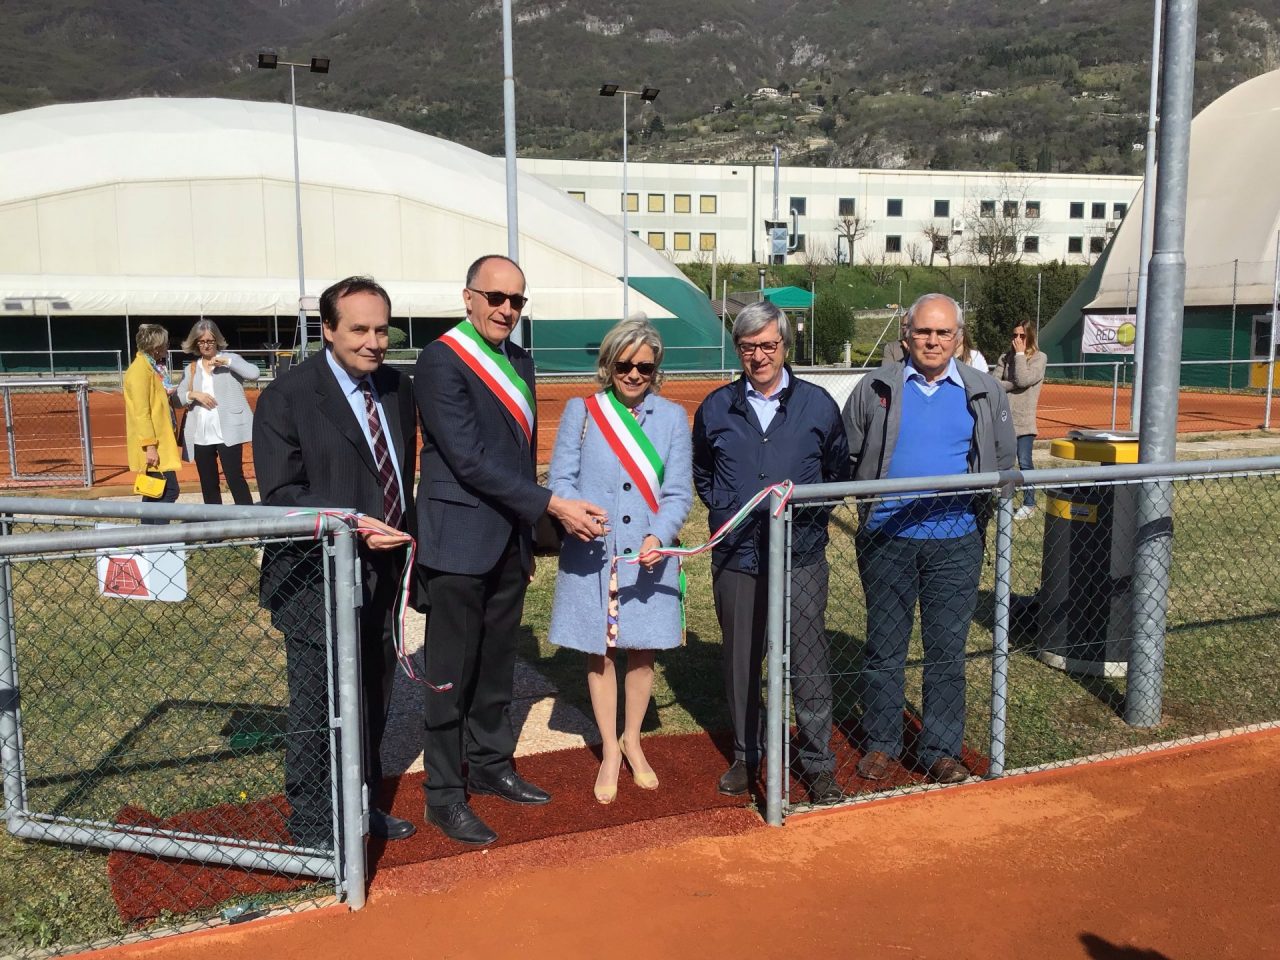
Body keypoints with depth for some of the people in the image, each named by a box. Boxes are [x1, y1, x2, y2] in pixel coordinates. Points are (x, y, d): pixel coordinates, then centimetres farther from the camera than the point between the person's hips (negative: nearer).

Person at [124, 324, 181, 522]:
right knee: (169, 490, -13)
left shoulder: (154, 367, 15)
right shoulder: (140, 369, -14)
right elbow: (140, 412, -20)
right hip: (153, 445, -10)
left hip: (161, 441, 10)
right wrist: (150, 445, -22)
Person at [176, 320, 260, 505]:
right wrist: (193, 394, -10)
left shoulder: (230, 360, 5)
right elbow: (178, 398, 9)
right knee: (207, 483, 9)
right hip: (200, 435, 4)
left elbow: (254, 373, -12)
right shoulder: (190, 369, 14)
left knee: (235, 478, -10)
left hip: (228, 432, -4)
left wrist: (226, 361, -15)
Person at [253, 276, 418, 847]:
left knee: (372, 703, 20)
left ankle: (363, 805, 39)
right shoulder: (287, 397, -13)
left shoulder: (397, 390, 7)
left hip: (383, 575, 7)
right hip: (317, 581, -6)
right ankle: (313, 828, 24)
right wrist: (351, 525, -27)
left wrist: (405, 541, 8)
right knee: (318, 713, 5)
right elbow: (279, 494, -16)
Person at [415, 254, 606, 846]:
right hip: (459, 545, -7)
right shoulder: (441, 361, -14)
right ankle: (443, 796, 15)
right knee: (452, 674, 2)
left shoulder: (519, 362, 12)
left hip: (509, 541, 8)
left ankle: (490, 766, 34)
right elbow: (470, 460, -21)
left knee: (497, 664, 18)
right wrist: (554, 506, -21)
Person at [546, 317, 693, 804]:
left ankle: (632, 740, 35)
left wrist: (658, 537, -21)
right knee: (600, 652, 10)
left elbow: (678, 492, -3)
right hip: (591, 554, -1)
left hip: (650, 556, 1)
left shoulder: (672, 417, 2)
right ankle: (609, 751, 27)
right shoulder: (581, 411, 0)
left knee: (643, 650, 12)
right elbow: (560, 479, -4)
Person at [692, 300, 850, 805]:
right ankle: (746, 754, 28)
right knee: (741, 660, 11)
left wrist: (810, 513, 3)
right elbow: (701, 472, 19)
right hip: (735, 555, 2)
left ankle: (818, 762, 16)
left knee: (809, 661, 1)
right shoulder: (716, 407, 6)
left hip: (801, 555, -1)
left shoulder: (817, 404, 4)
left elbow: (838, 471, 13)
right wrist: (722, 510, 6)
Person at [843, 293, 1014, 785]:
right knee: (884, 647, 9)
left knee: (947, 651, 7)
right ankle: (882, 744, 22)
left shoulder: (984, 392, 6)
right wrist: (874, 498, -1)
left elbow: (1002, 465, 13)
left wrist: (975, 504, 3)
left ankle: (941, 750, 20)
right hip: (886, 540, 0)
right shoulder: (876, 388, 3)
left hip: (955, 543, 1)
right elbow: (848, 457, 7)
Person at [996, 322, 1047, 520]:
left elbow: (1023, 380, -17)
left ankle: (1029, 504, 8)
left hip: (1024, 420, -4)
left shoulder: (1039, 358, -2)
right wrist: (1015, 385, -14)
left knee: (1024, 462, -5)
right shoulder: (1005, 357, 10)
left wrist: (1020, 354, -9)